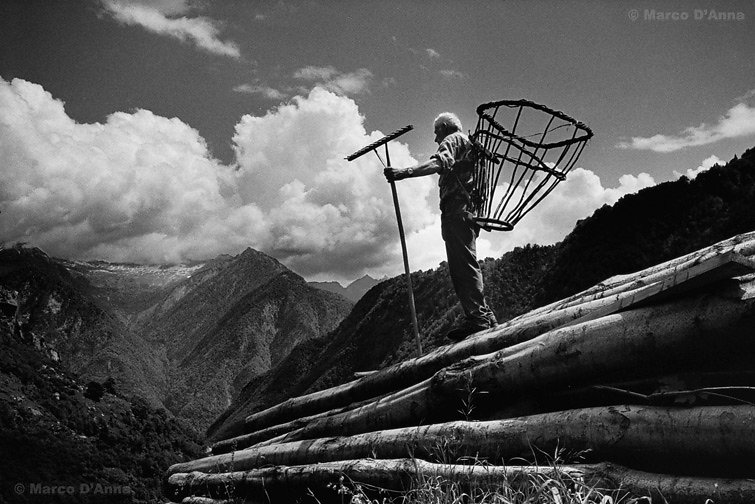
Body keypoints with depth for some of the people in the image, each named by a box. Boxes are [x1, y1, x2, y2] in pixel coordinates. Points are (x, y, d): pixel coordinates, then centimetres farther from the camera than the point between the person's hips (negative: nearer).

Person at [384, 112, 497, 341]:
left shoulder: (454, 139, 5)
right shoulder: (470, 146, 35)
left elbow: (440, 163, -17)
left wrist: (405, 172, -32)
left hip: (457, 207, -10)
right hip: (469, 209, 10)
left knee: (463, 264, -16)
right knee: (464, 264, 8)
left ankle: (477, 316, -22)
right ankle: (483, 315, 6)